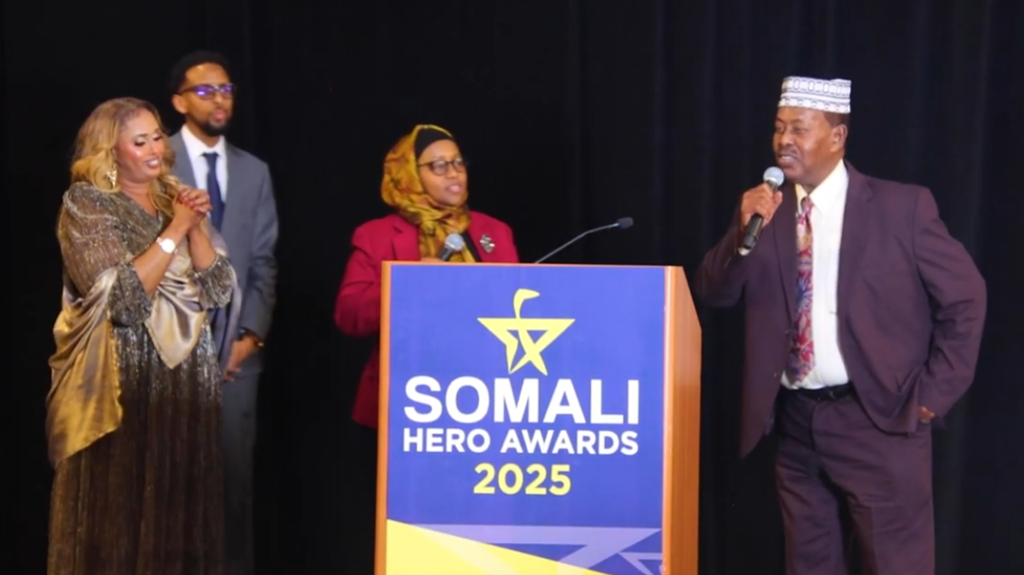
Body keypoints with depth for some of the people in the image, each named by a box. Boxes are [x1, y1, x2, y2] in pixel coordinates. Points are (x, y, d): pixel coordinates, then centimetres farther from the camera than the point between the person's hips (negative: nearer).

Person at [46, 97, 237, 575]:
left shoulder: (178, 197, 11)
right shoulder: (85, 204, -5)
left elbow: (219, 289, 4)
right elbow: (122, 299, -16)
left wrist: (196, 227, -9)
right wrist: (174, 231, -14)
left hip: (188, 371, 5)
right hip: (124, 377, -5)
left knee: (180, 496, 8)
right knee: (120, 498, -1)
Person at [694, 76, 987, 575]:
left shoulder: (902, 206, -6)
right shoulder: (765, 209, 5)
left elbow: (965, 298, -2)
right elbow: (714, 294, 1)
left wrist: (934, 394, -6)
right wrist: (745, 231, -15)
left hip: (879, 420, -4)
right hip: (795, 422, 4)